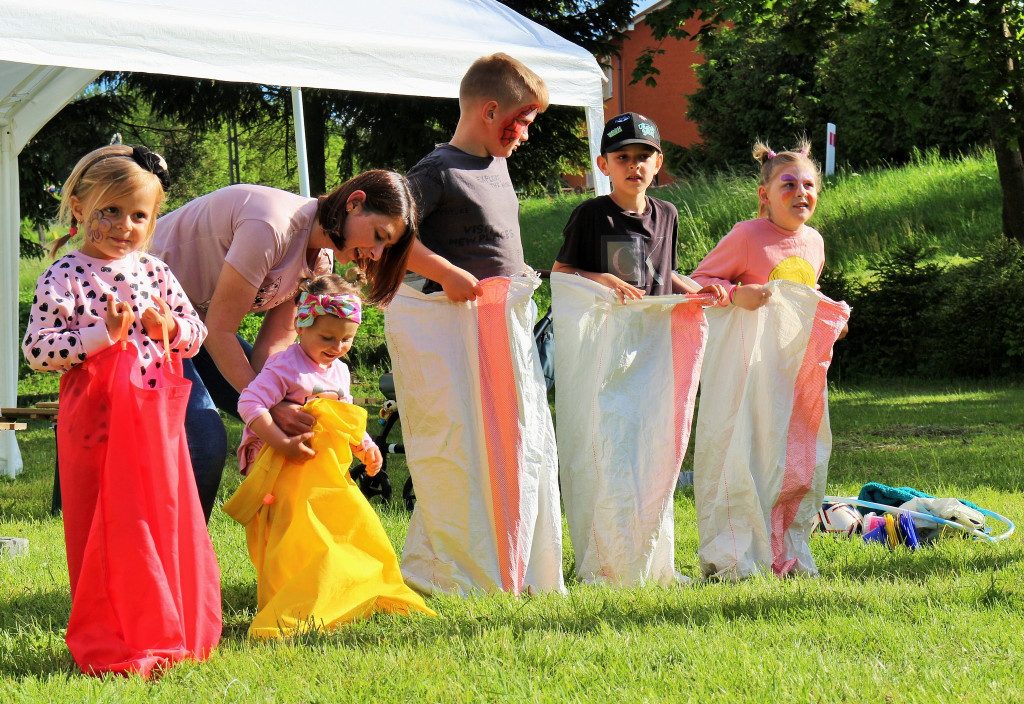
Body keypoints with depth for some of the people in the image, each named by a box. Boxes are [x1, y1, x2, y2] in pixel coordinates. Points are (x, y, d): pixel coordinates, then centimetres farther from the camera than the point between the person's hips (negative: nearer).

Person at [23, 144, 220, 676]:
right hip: (98, 420, -5)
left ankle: (170, 632, 23)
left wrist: (168, 326, -8)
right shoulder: (64, 278, -7)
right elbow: (36, 351, -13)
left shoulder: (154, 272, 9)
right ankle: (109, 647, 9)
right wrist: (103, 336, -22)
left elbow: (196, 334, 15)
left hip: (156, 419, 5)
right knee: (107, 534, 0)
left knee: (168, 524, 9)